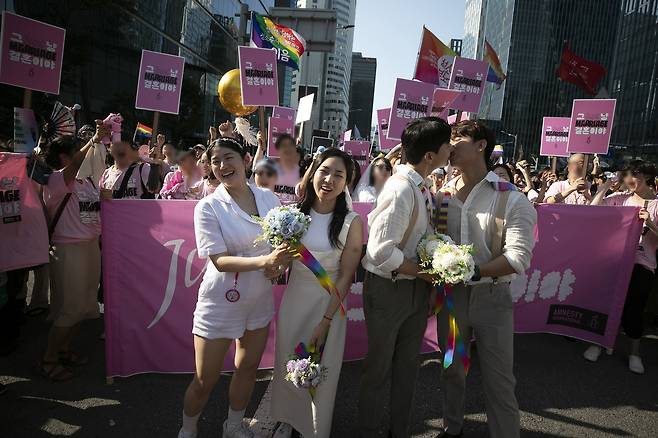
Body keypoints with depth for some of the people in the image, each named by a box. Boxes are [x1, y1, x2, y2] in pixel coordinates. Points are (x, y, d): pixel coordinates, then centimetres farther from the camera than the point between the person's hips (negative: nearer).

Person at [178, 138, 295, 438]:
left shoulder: (267, 197, -2)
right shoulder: (208, 207, -14)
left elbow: (283, 238, 9)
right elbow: (219, 261, -20)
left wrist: (278, 264, -13)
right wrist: (265, 260, -34)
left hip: (260, 300, 5)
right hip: (221, 303, -4)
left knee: (248, 368, 21)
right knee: (205, 380, 7)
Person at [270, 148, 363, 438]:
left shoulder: (352, 222, -14)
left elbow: (345, 277, -10)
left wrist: (325, 322, -12)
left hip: (329, 303, -3)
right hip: (294, 298, 3)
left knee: (322, 370, 11)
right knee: (287, 363, 16)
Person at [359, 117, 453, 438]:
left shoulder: (421, 186, 3)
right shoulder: (401, 189, -25)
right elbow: (381, 252, -28)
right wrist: (425, 273, -18)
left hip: (416, 287, 8)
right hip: (389, 289, -8)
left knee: (408, 364, 22)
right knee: (380, 366, 12)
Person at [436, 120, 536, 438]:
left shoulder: (512, 200, -9)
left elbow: (518, 257, -17)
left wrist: (474, 272, -28)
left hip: (491, 296, -4)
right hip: (450, 293, 4)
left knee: (498, 380, 6)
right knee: (451, 369, 19)